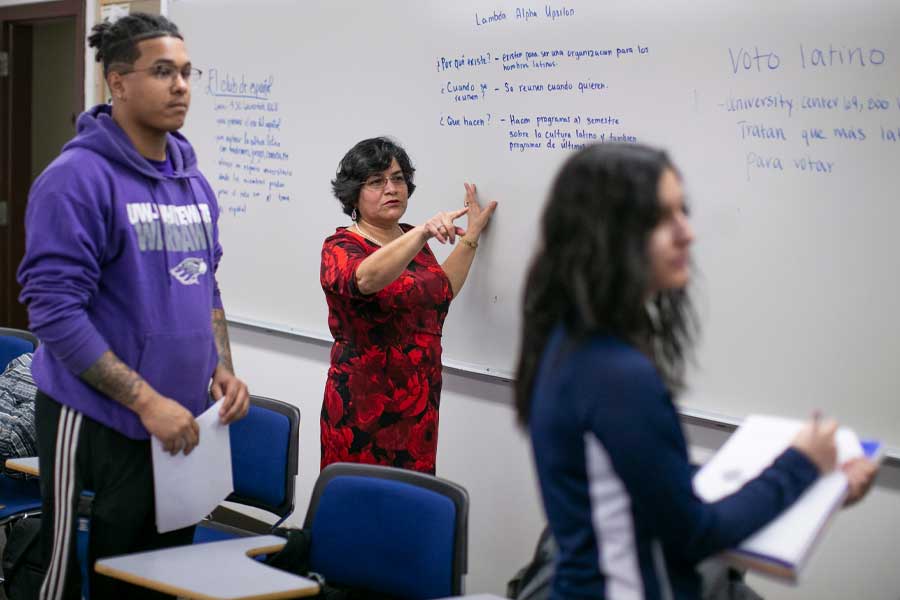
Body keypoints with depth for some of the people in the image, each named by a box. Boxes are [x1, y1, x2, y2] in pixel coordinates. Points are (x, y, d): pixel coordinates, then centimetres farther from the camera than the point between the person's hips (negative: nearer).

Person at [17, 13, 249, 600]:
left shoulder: (194, 182, 9)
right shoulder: (78, 177, -14)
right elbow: (54, 310, -20)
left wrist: (223, 369, 4)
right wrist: (146, 400, -21)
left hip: (182, 425, 7)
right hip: (98, 425, -7)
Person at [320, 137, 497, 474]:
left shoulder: (410, 240, 12)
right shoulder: (340, 248, -10)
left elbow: (442, 290, 28)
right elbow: (366, 279, -34)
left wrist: (472, 235, 24)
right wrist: (424, 233, -46)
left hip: (420, 403, 7)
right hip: (364, 406, -6)